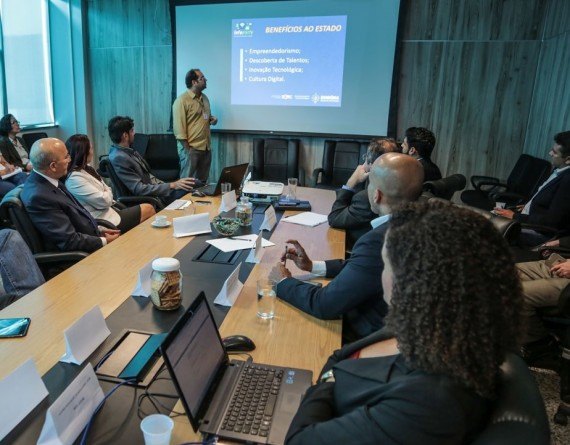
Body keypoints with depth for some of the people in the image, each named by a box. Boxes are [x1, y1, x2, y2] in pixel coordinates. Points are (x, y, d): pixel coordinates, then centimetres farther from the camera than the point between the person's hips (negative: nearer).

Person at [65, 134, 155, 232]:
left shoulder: (87, 169, 9)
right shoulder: (74, 179, -22)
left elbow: (106, 190, 14)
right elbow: (104, 201, -21)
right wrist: (108, 192, 0)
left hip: (109, 210, 9)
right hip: (106, 221, -9)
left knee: (148, 208, 1)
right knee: (148, 209, -4)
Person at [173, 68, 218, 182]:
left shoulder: (204, 98, 13)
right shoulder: (182, 101, -12)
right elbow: (179, 127, -14)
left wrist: (212, 119, 3)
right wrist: (187, 149, -17)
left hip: (206, 147, 7)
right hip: (191, 148, -7)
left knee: (202, 181, 14)